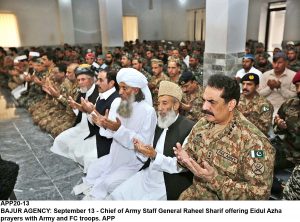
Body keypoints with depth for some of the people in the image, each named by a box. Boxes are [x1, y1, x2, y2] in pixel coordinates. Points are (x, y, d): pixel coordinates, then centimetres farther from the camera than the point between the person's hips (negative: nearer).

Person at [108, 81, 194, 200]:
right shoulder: (160, 123, 8)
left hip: (168, 185, -6)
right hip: (148, 175, 7)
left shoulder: (189, 128, -14)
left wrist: (155, 156, -26)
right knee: (115, 196, -1)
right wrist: (142, 149, -10)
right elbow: (153, 151, 11)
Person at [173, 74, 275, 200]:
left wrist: (215, 179, -26)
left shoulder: (253, 141, -20)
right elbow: (189, 151, 9)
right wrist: (184, 158, -12)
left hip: (225, 199, -4)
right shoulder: (202, 124, -3)